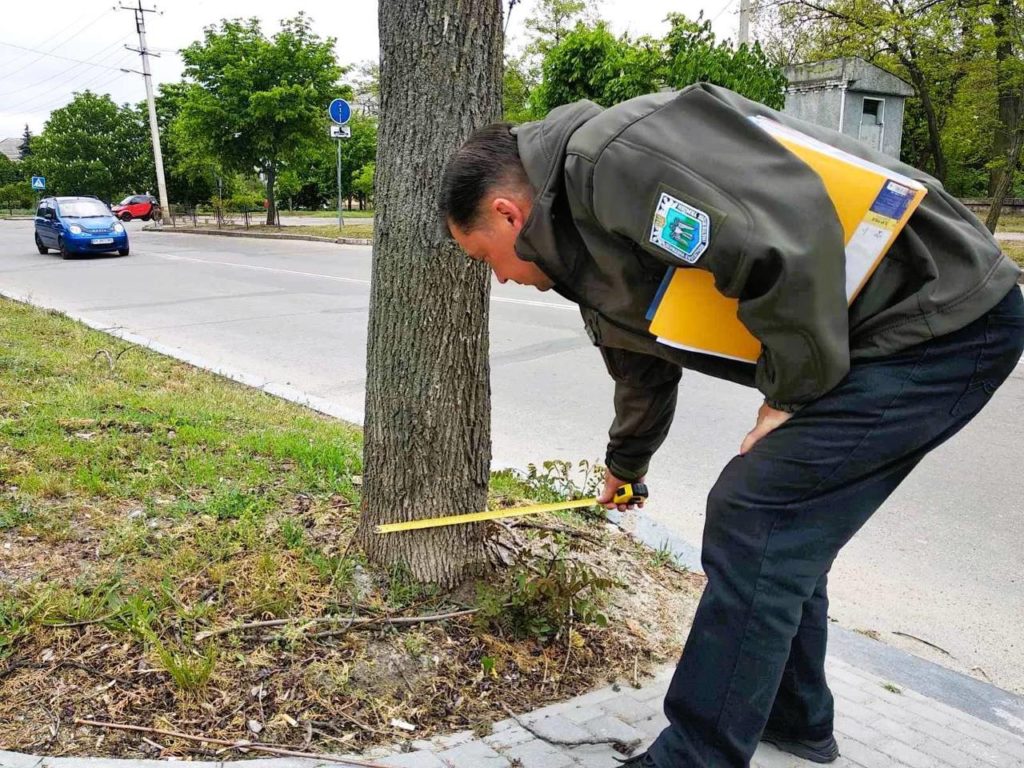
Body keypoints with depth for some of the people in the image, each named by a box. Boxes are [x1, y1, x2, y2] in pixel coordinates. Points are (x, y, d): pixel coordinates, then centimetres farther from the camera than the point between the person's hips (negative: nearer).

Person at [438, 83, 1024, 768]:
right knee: (779, 523, 14)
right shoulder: (591, 248, 12)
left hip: (941, 316, -9)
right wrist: (624, 464, 46)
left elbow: (791, 237, -31)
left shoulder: (613, 152, -20)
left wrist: (791, 395, -17)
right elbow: (643, 369, 30)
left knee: (754, 523, -11)